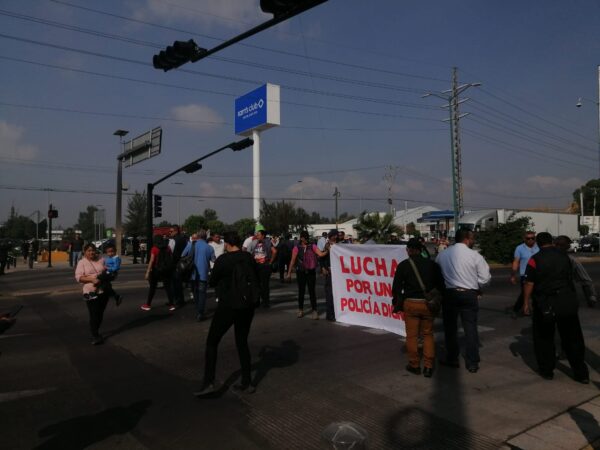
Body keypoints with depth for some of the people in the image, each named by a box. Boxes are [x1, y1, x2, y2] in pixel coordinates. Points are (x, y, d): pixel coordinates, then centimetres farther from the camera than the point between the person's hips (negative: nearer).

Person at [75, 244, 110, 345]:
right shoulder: (81, 262, -2)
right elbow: (78, 277, -10)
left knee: (100, 314, 13)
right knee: (93, 315, -5)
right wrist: (91, 279, -22)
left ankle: (96, 332, 30)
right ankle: (95, 336, 3)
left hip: (103, 291, 4)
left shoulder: (101, 261, 9)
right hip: (90, 292, -4)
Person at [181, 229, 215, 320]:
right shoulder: (209, 247, -8)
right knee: (202, 293, 1)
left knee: (196, 293, 17)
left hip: (193, 273, 3)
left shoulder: (190, 244, -4)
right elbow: (213, 260, -1)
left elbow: (183, 256, 1)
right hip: (203, 274, -3)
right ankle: (200, 314, -4)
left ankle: (198, 312, 26)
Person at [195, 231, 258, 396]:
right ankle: (247, 383, 20)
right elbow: (256, 280, 11)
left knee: (212, 342, 8)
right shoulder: (249, 258, 0)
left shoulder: (222, 260, -13)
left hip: (228, 306, -5)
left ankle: (208, 382, 3)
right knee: (242, 342, 17)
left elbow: (212, 282, -1)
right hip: (248, 305, 5)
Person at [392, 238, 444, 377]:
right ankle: (428, 367, 13)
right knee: (428, 334, 14)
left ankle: (414, 365, 18)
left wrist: (397, 301, 14)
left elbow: (396, 287, -2)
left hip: (410, 303, -2)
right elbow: (440, 285, 6)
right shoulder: (432, 264, 2)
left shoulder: (403, 265, -5)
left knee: (412, 336, 9)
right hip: (428, 304, 3)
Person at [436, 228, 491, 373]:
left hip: (449, 294, 2)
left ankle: (452, 359, 24)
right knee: (470, 328, 7)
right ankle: (472, 363, 13)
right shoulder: (475, 255, -8)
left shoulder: (442, 254, 1)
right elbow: (485, 278, -7)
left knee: (450, 328, 14)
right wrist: (475, 285, 11)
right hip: (469, 295, -2)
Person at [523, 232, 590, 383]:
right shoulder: (564, 256, 4)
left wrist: (526, 302, 0)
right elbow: (570, 278, 14)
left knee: (544, 338, 12)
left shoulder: (535, 259, -10)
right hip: (568, 301, 4)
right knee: (573, 338, 13)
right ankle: (581, 373, 18)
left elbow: (529, 283, -10)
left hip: (545, 303, -4)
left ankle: (547, 370, 19)